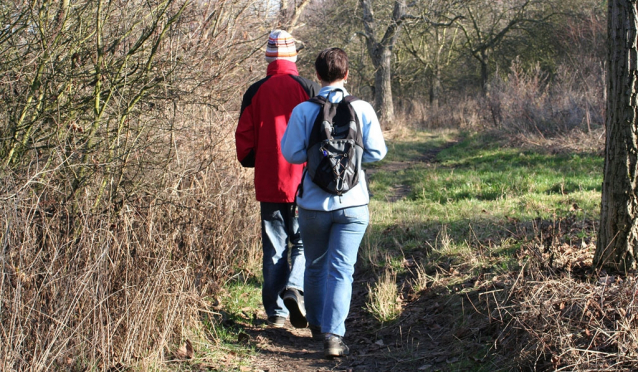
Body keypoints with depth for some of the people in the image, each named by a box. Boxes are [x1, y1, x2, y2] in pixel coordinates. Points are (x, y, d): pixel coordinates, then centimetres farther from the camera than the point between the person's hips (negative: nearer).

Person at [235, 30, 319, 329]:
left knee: (274, 248, 9)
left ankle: (276, 311, 10)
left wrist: (248, 160, 22)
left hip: (268, 181, 2)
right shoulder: (309, 89, -5)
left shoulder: (256, 92, 0)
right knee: (304, 242, 10)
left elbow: (244, 136, 4)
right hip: (305, 181, -2)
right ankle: (295, 287, -15)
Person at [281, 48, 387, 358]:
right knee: (341, 270, 0)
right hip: (352, 203, 0)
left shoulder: (303, 111, -7)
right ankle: (333, 335, -12)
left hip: (314, 202, 1)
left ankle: (317, 324, 35)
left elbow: (292, 153, -8)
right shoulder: (362, 109, -5)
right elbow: (377, 151, -3)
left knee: (315, 266, 19)